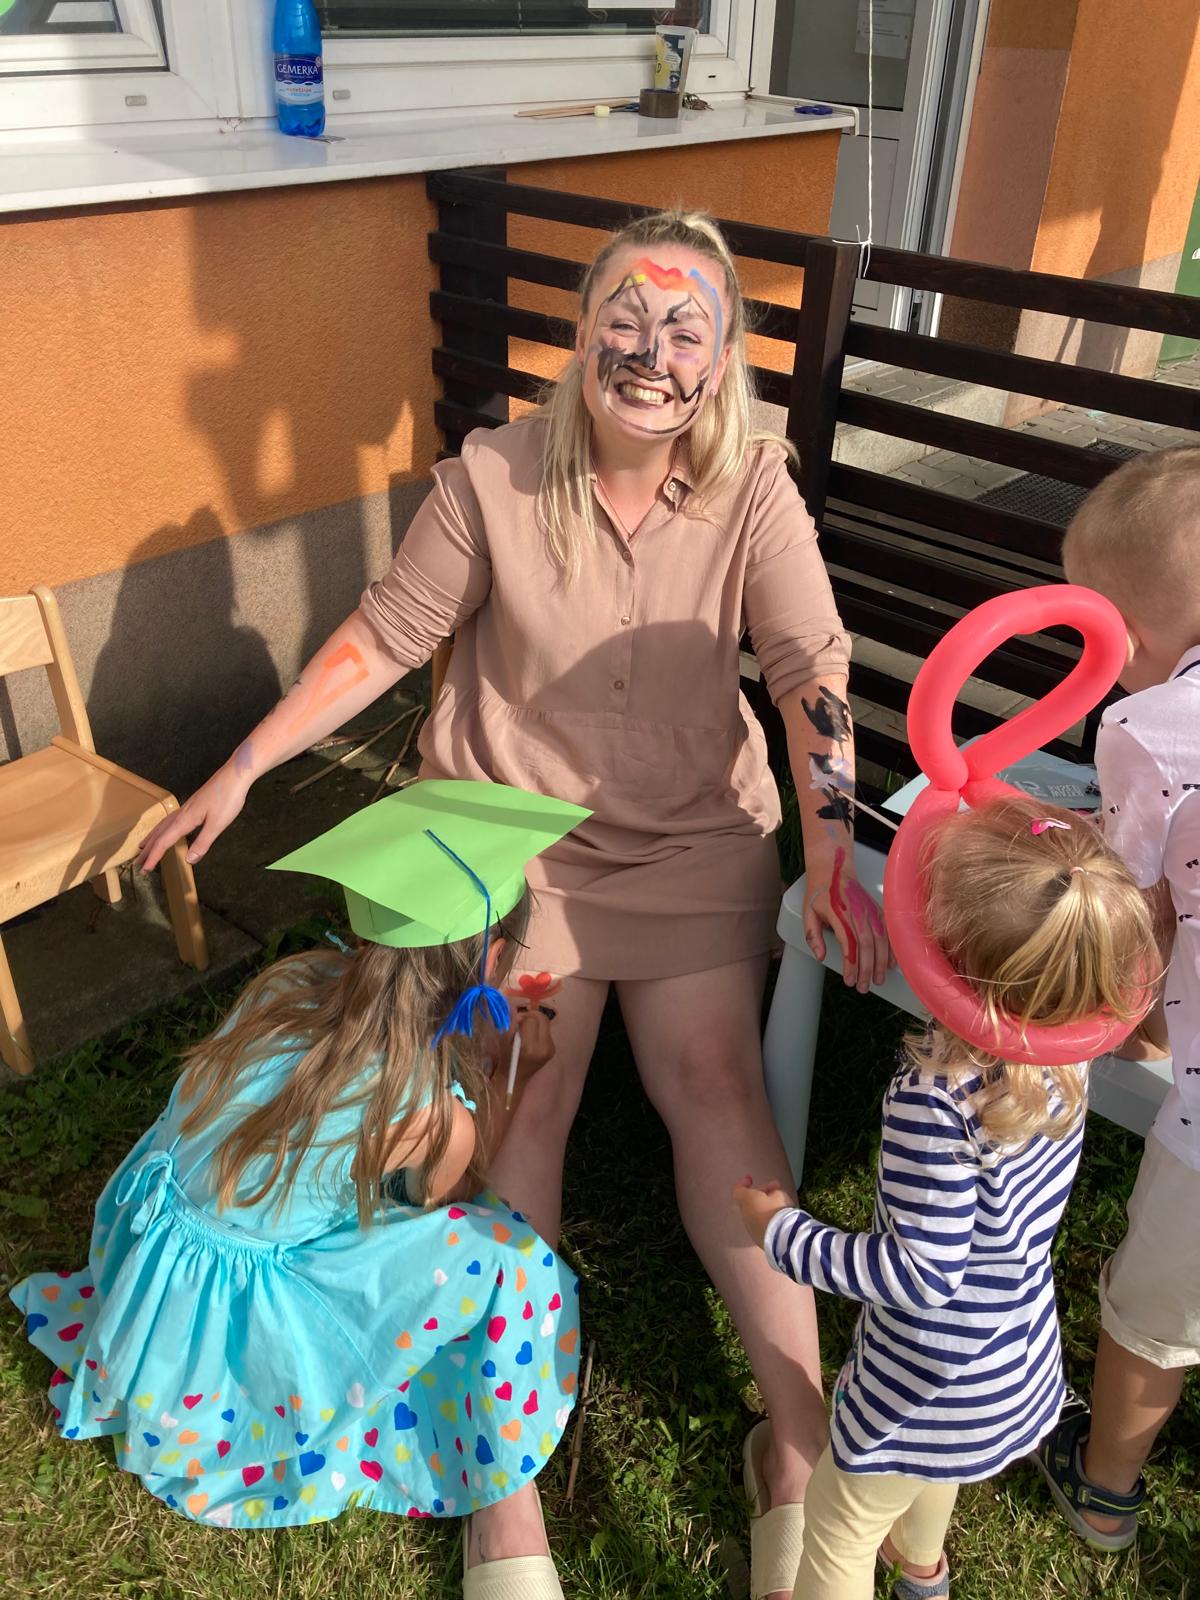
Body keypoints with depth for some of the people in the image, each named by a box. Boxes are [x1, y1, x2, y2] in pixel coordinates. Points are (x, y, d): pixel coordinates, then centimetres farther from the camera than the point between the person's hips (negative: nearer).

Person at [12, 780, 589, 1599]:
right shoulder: (436, 1115, -26)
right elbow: (441, 1196, 0)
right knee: (507, 1262, -8)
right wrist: (515, 1071, 4)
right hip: (228, 1339, -6)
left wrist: (480, 1050, 10)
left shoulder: (291, 979, -12)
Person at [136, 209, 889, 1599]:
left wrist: (831, 849, -28)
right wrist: (237, 773, -4)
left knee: (715, 1083, -11)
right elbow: (381, 639, -3)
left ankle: (801, 1450, -1)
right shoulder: (493, 476, -9)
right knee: (518, 1097, -10)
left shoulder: (752, 488, -7)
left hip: (695, 835, 1)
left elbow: (813, 671, -14)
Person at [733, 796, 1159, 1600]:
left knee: (839, 1518, 20)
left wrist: (782, 1233, -19)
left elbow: (922, 1275, -31)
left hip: (938, 1380, -8)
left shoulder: (936, 1099, -39)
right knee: (928, 1467, 38)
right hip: (1021, 1350, 8)